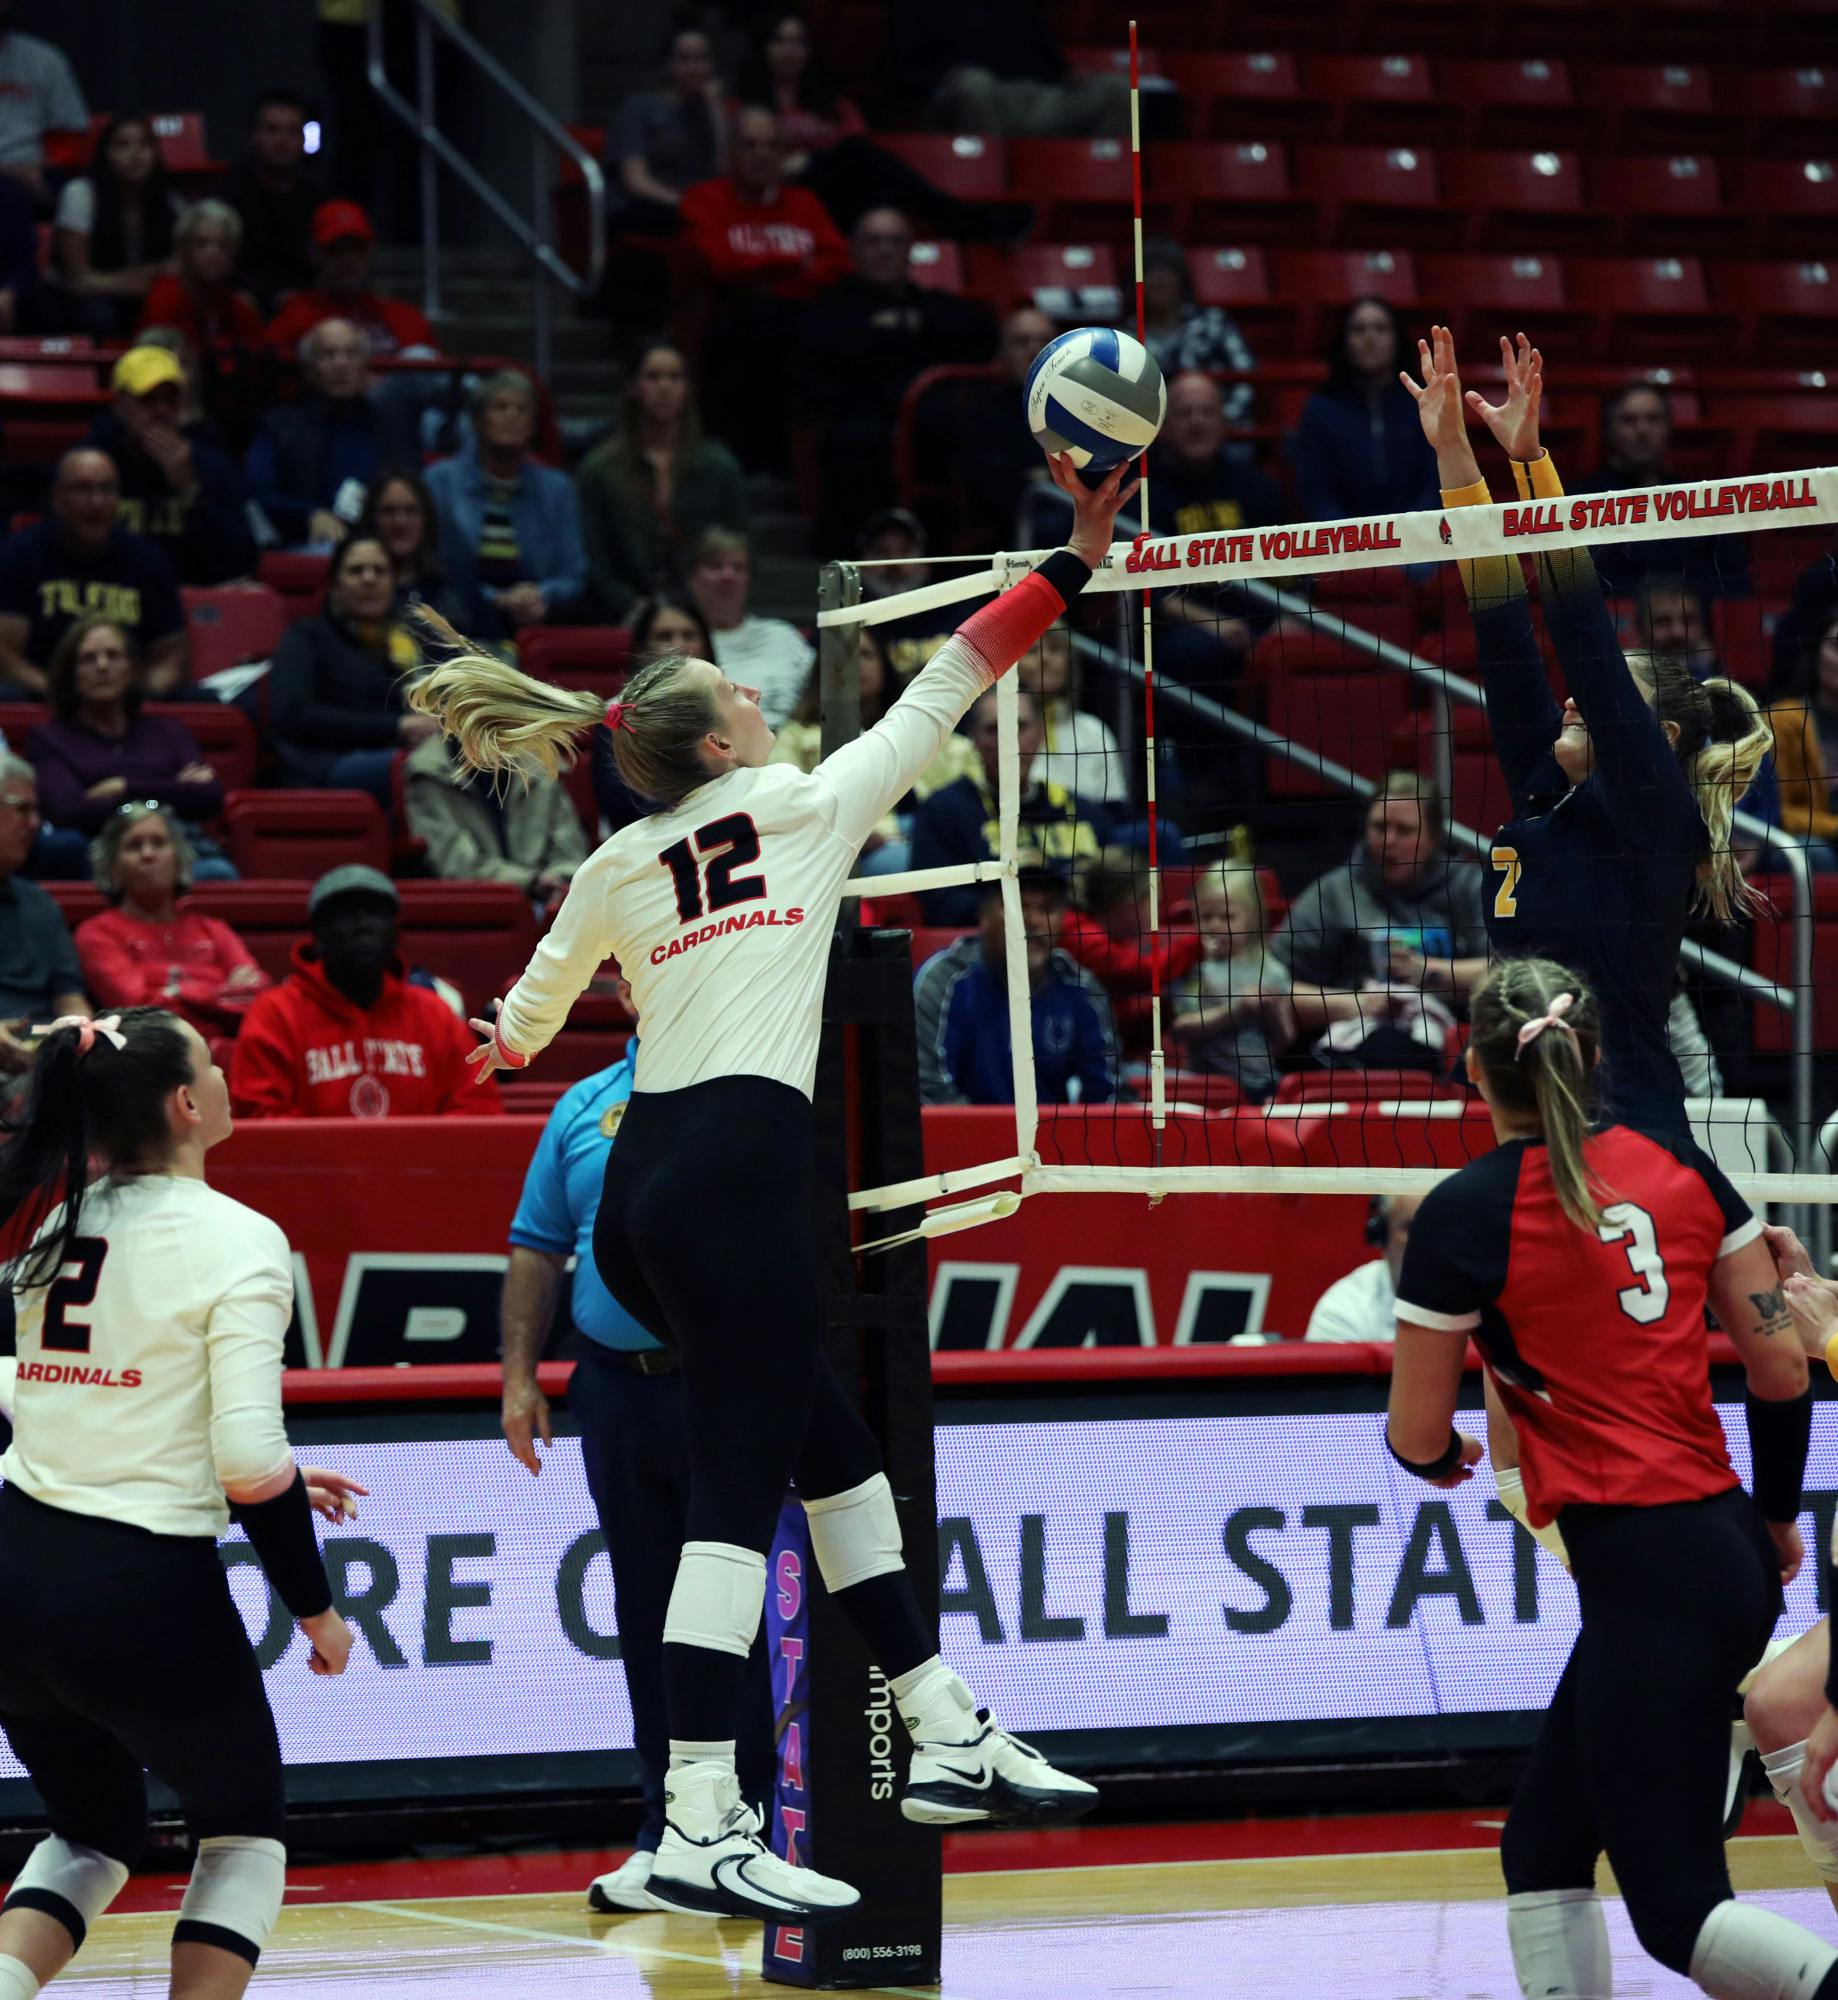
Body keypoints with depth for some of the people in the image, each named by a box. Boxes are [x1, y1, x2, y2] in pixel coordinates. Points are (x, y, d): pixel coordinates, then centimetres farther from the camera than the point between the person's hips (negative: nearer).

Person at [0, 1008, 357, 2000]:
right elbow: (250, 1460, -17)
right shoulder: (238, 1244, -12)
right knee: (245, 1833, 18)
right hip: (145, 1592, -6)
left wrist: (269, 1476, 24)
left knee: (92, 1832, 24)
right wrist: (316, 1608, -3)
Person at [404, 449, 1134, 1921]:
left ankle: (947, 1740, 21)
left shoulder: (618, 868, 16)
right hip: (739, 1164, -8)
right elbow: (948, 690, 9)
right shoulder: (804, 803, 2)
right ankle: (699, 1829, -20)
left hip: (641, 1190, 8)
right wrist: (1075, 561, 17)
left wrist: (503, 1047, 57)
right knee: (741, 1484, -12)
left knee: (832, 1443, 18)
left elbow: (529, 1016, 33)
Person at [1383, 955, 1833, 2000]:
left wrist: (1445, 1458, 20)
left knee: (1680, 1913, -5)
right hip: (1733, 1553, 8)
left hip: (1643, 1574, -8)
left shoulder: (1465, 1216, -10)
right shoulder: (1676, 1164, 6)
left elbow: (1417, 1439, -4)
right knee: (1543, 1852, 17)